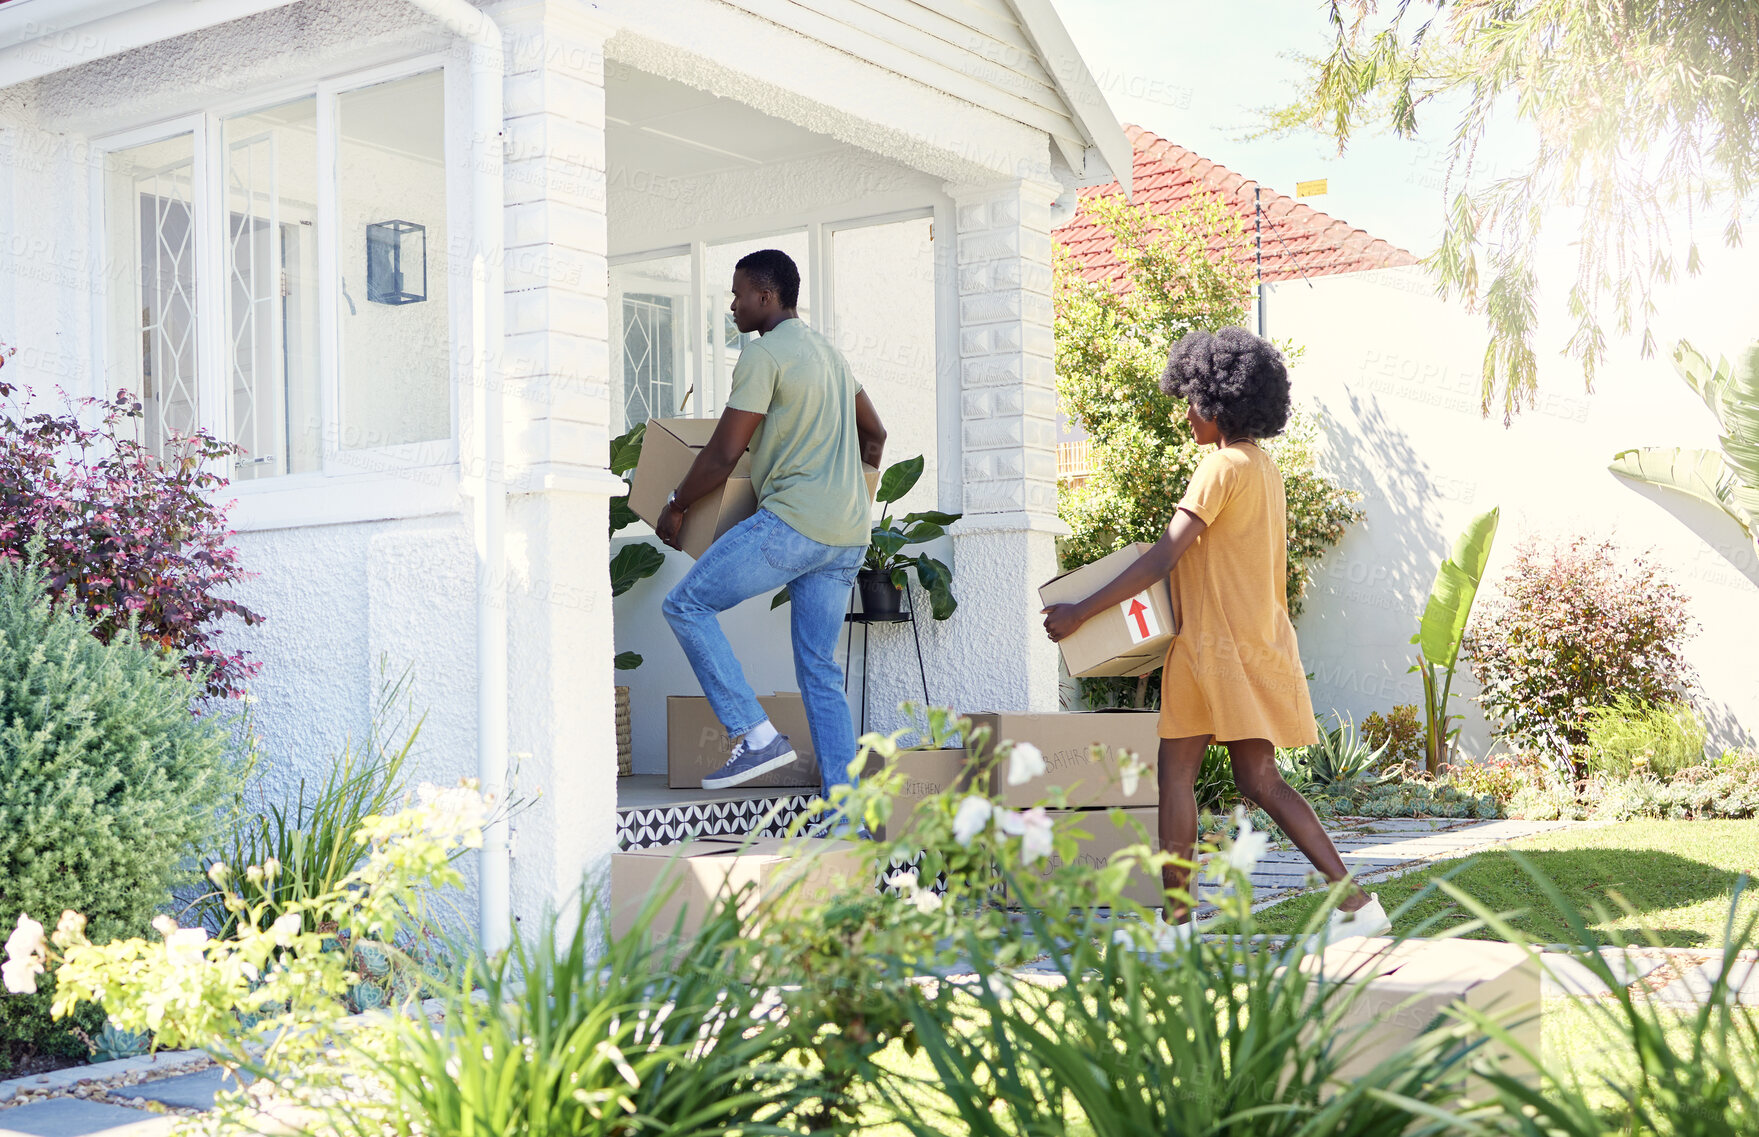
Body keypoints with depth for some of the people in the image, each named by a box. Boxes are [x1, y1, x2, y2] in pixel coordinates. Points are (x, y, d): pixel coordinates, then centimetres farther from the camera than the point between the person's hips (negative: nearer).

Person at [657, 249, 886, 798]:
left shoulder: (763, 354, -6)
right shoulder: (830, 352, 22)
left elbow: (723, 454, -8)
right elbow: (875, 434, 32)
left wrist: (675, 507, 5)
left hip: (793, 523, -9)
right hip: (849, 536, 9)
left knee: (686, 606, -1)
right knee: (820, 671, 9)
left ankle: (756, 735, -9)